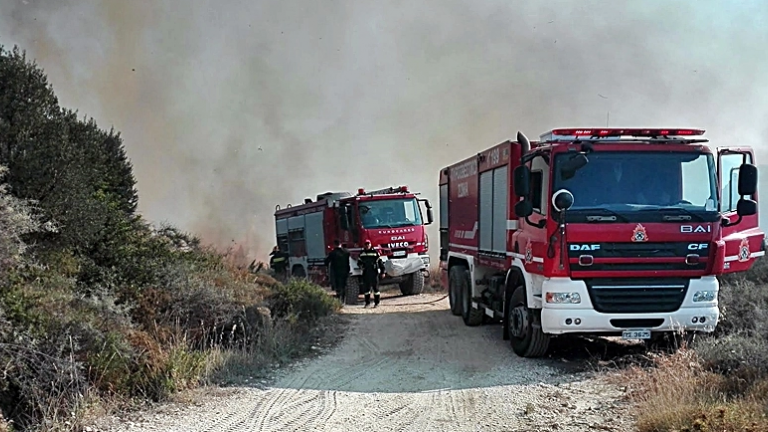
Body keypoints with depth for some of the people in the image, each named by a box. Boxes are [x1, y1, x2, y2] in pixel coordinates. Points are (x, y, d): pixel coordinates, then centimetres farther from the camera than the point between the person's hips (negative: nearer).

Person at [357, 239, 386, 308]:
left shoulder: (375, 252, 0)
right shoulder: (362, 253, 11)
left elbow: (380, 262, 0)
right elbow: (359, 262, 20)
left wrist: (382, 272, -4)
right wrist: (361, 265, -4)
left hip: (374, 273, -4)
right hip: (365, 273, 4)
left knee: (375, 287, -1)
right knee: (366, 288, 7)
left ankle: (377, 302, 7)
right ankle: (367, 302, 17)